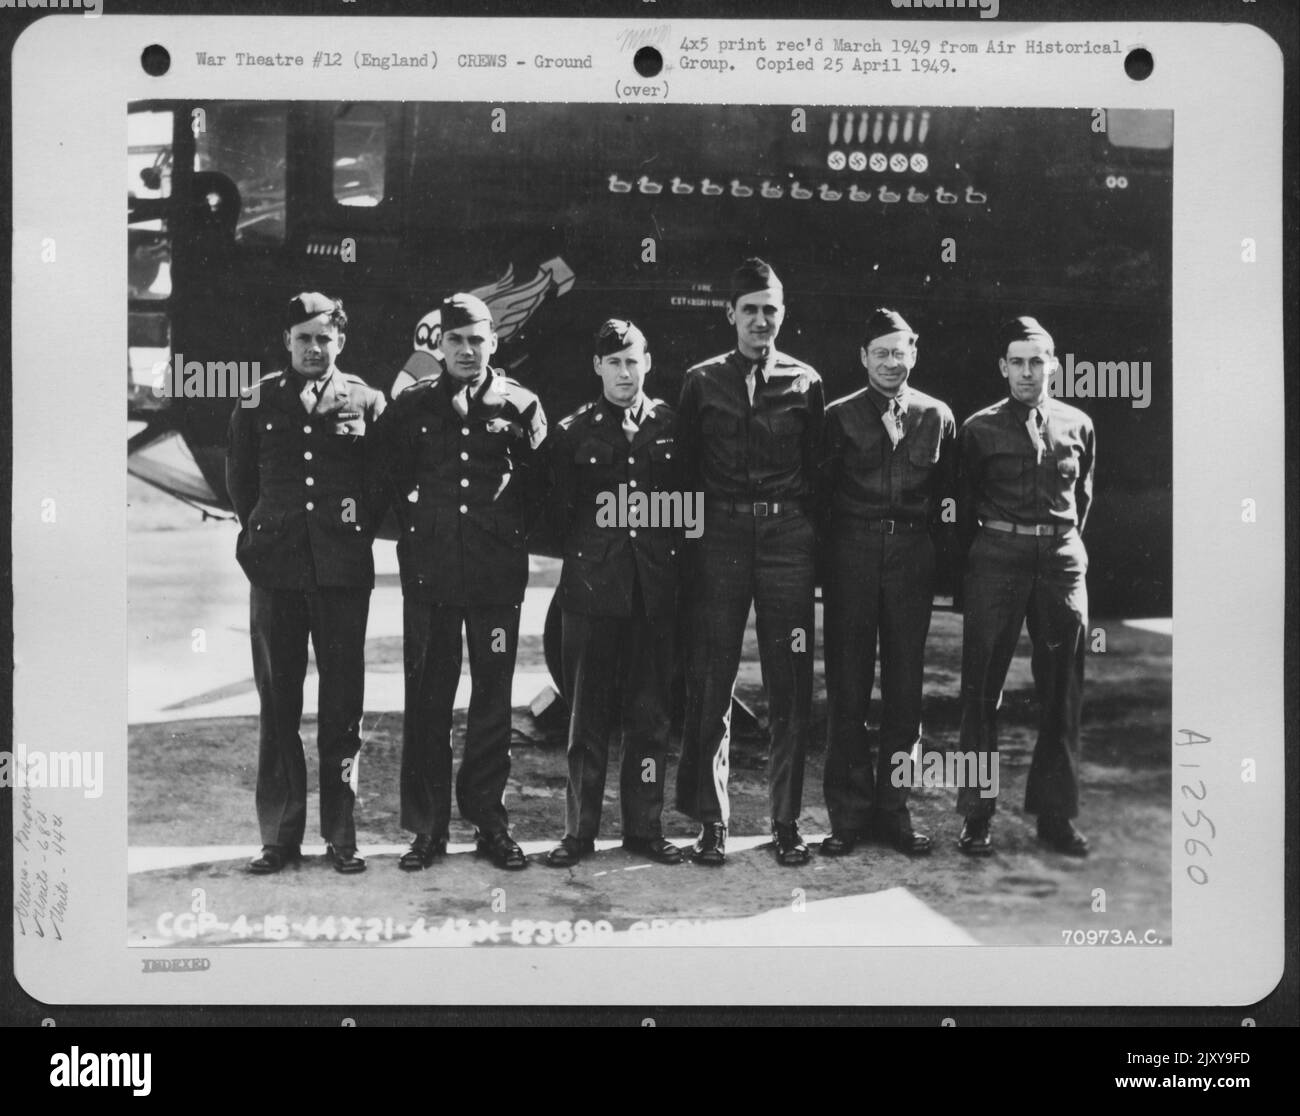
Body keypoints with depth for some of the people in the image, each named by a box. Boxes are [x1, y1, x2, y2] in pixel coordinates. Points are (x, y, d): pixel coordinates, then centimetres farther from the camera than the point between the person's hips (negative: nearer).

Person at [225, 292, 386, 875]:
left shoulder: (365, 401, 3)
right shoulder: (258, 401, 7)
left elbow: (385, 479, 9)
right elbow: (240, 477, 17)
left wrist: (358, 529, 6)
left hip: (343, 569, -1)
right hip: (275, 569, 1)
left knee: (342, 703, 2)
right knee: (277, 702, 3)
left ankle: (341, 833, 11)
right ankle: (280, 835, 10)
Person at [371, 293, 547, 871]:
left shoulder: (519, 405, 4)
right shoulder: (410, 406, 6)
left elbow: (538, 481, 8)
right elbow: (387, 476, 12)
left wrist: (506, 526, 3)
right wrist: (416, 524, 5)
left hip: (497, 569, 0)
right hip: (429, 569, 0)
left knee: (493, 697, 4)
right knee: (427, 699, 2)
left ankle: (488, 819, 14)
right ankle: (427, 828, 9)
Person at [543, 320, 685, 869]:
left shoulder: (673, 426, 6)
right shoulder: (572, 433, 4)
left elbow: (690, 499, 10)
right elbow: (559, 513, 8)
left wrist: (673, 553, 4)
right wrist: (582, 554, 3)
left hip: (657, 590, 1)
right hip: (593, 587, -1)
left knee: (651, 712, 5)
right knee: (587, 714, 2)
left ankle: (645, 827, 15)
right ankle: (579, 830, 10)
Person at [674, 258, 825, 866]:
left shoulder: (804, 383, 8)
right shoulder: (701, 382, 7)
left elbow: (816, 468, 10)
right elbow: (685, 468, 9)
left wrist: (807, 530, 4)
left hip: (787, 536, 0)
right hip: (720, 536, 0)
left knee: (790, 683, 1)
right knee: (711, 683, 0)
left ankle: (787, 820, 9)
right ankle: (711, 821, 7)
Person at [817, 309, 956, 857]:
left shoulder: (937, 417, 8)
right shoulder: (840, 416, 4)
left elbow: (947, 496, 10)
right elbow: (820, 493, 3)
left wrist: (946, 559, 3)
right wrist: (823, 556, -4)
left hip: (913, 556, 2)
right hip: (851, 554, -2)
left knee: (905, 683, 6)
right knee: (847, 684, 0)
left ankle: (893, 808, 15)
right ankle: (848, 813, 7)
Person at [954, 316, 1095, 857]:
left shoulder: (1077, 426, 8)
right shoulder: (979, 429, 2)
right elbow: (963, 504, 9)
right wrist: (976, 557, 9)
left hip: (1062, 561, 2)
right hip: (996, 559, -2)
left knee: (1061, 692, 5)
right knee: (982, 690, -1)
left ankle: (1055, 814, 14)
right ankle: (977, 816, 5)